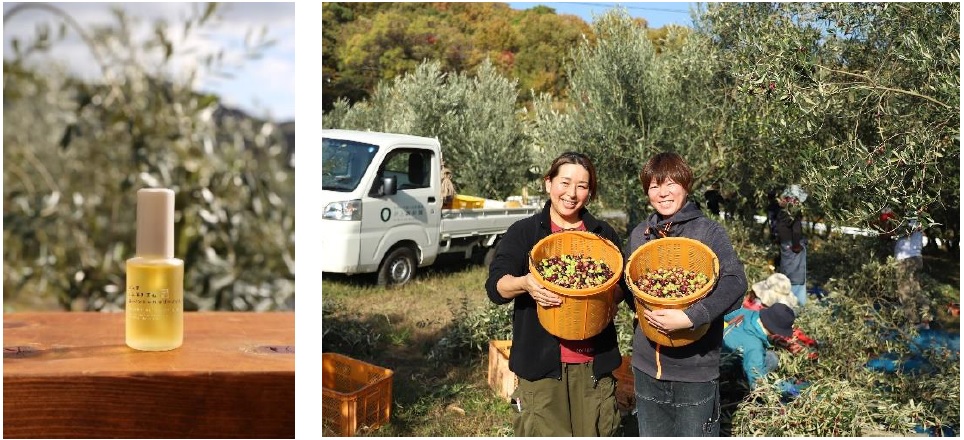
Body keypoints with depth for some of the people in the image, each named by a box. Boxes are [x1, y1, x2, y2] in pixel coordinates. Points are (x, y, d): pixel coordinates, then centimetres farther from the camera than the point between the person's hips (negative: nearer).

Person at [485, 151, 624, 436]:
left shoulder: (604, 235, 12)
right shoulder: (523, 232, 3)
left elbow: (622, 288, 11)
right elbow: (495, 286, -5)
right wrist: (524, 283, -27)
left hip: (594, 362, 3)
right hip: (541, 361, -2)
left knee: (596, 432, 7)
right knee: (544, 433, -4)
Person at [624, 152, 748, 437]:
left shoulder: (708, 231, -8)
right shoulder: (639, 234, 7)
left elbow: (735, 282, -21)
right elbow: (627, 284, 16)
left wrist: (690, 317, -33)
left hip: (695, 368, -4)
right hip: (647, 364, 5)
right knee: (651, 433, 17)